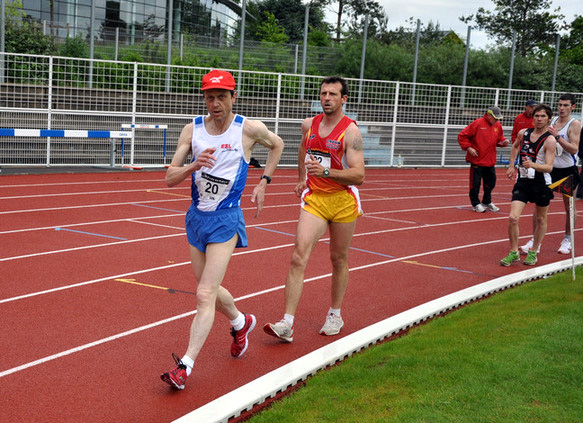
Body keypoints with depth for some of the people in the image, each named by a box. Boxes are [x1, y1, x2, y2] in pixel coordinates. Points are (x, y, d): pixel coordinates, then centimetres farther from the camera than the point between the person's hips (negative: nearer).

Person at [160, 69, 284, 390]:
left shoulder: (249, 129, -8)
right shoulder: (192, 129, -2)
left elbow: (277, 145, 14)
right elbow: (170, 178, -5)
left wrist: (263, 183, 7)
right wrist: (194, 166, -24)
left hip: (225, 219, -5)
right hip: (196, 216, 5)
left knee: (205, 295, -12)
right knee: (209, 289, 18)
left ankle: (185, 366, -11)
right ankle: (241, 322, 47)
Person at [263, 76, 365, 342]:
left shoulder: (350, 132, -12)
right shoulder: (309, 125, 5)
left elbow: (358, 175, -19)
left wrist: (326, 172, -30)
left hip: (343, 201, -3)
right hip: (313, 199, 3)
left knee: (339, 259, 12)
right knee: (298, 257, -12)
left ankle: (335, 315, 32)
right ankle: (287, 324, -15)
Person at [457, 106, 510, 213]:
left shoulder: (498, 125, 6)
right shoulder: (477, 123, -12)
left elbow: (499, 138, 19)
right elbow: (462, 136, -10)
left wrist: (503, 142, -3)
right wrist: (468, 148, -16)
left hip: (490, 160, 6)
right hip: (477, 160, -6)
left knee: (491, 182, 12)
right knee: (475, 182, -1)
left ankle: (487, 202, 30)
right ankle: (476, 203, 14)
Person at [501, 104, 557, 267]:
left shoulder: (550, 140, -12)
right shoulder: (523, 133, 3)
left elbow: (549, 167, -21)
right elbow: (515, 146, 27)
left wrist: (532, 165, -38)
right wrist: (511, 165, 21)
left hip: (542, 184, -3)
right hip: (522, 181, 3)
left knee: (541, 220, 11)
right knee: (513, 218, -10)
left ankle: (533, 252, 29)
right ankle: (514, 252, 5)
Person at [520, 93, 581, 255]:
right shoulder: (552, 121, 8)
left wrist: (557, 136, -26)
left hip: (568, 170, -4)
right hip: (549, 168, 4)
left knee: (569, 207, 7)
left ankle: (567, 240, 24)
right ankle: (535, 241, 0)